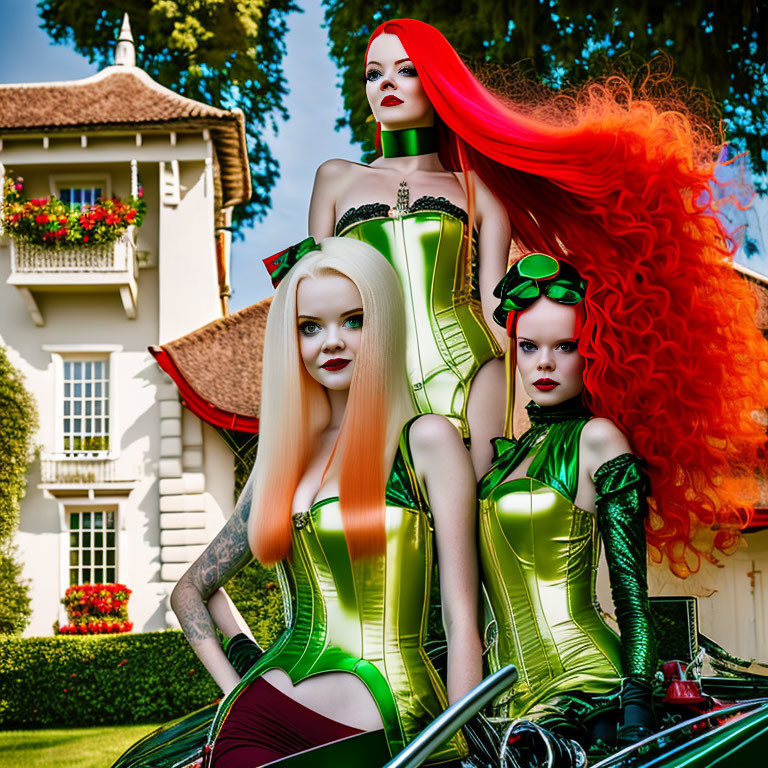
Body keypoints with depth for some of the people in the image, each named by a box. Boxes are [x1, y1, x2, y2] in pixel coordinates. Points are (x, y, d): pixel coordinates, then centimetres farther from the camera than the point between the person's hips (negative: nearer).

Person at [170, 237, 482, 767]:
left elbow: (462, 619, -6)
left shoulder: (427, 441, -2)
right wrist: (238, 690, 9)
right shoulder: (284, 457, 12)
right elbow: (191, 589, 22)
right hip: (264, 725, 4)